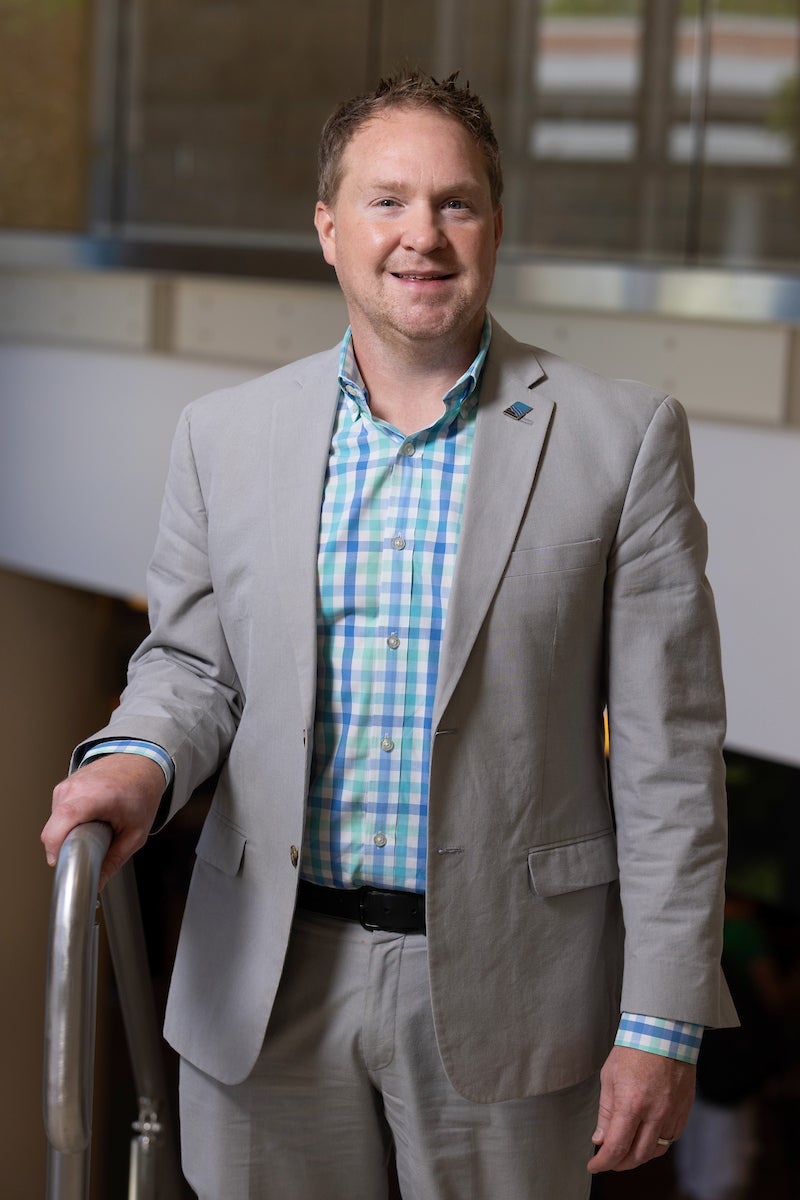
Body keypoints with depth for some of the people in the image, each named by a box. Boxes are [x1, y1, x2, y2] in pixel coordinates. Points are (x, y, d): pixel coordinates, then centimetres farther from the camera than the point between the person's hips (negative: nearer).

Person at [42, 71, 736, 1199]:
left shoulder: (623, 437, -5)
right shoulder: (224, 434, 4)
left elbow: (669, 752, -5)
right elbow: (191, 658, 12)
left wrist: (662, 1023, -8)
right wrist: (139, 758, -12)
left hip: (503, 986, -2)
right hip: (265, 991, 2)